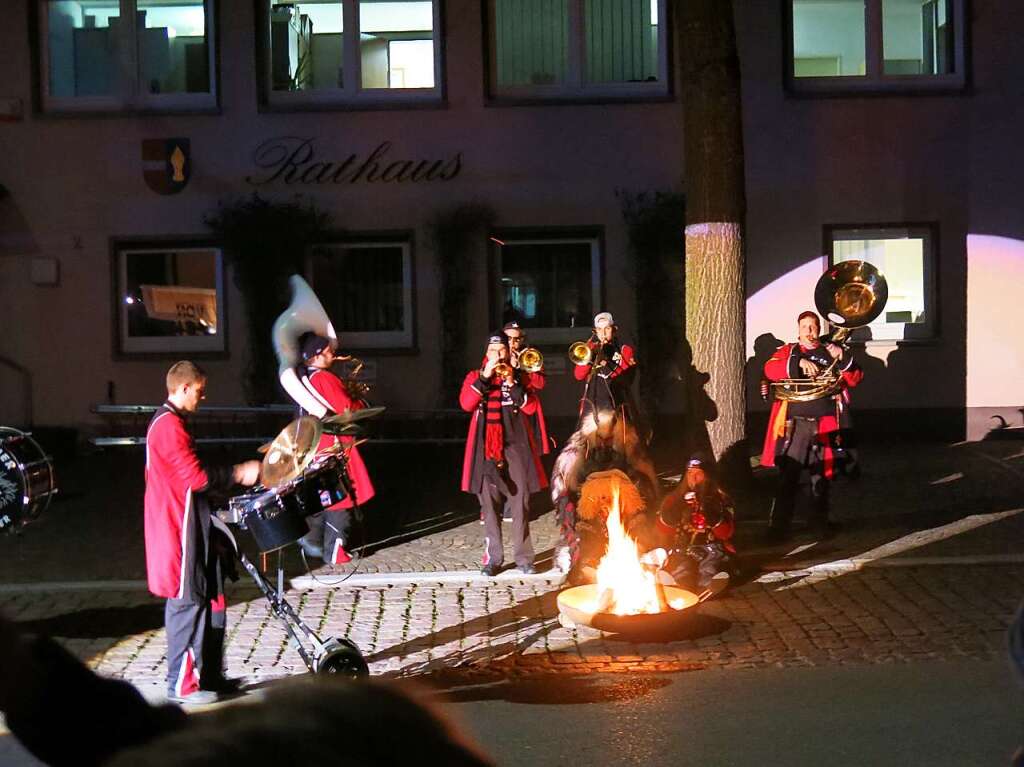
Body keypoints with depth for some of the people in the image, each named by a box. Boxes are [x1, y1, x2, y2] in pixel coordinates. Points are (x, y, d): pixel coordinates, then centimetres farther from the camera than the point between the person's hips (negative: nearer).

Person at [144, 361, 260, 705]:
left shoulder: (167, 422, 16)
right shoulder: (170, 425, -17)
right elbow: (196, 477, -22)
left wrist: (231, 475, 15)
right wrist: (238, 473, -15)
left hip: (185, 524, 11)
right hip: (178, 528, -11)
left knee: (206, 598, 14)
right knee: (187, 602, -4)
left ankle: (208, 674, 22)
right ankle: (182, 685, 4)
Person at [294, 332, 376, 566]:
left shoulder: (304, 379, 11)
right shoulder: (325, 378, -18)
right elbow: (347, 409, -20)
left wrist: (349, 395, 10)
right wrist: (362, 403, -2)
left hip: (318, 444, 9)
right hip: (335, 444, -9)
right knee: (341, 495, -4)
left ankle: (313, 542, 24)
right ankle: (335, 551, -3)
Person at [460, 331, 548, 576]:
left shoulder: (519, 376, 11)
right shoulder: (475, 377, 10)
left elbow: (530, 407, -2)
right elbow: (466, 404, -8)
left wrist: (512, 383, -12)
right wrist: (485, 377, -14)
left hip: (516, 446, 0)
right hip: (486, 448, 0)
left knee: (520, 504, -1)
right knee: (490, 505, 1)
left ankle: (523, 557, 6)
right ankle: (493, 558, 8)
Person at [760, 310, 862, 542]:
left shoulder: (831, 353, 15)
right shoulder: (788, 351, 11)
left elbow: (855, 379, 7)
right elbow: (770, 369, -9)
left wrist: (843, 358, -10)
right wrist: (799, 363, -23)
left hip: (824, 425, 2)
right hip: (795, 424, -2)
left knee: (821, 475, 9)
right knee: (788, 476, -6)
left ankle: (820, 521, 22)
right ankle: (778, 526, -3)